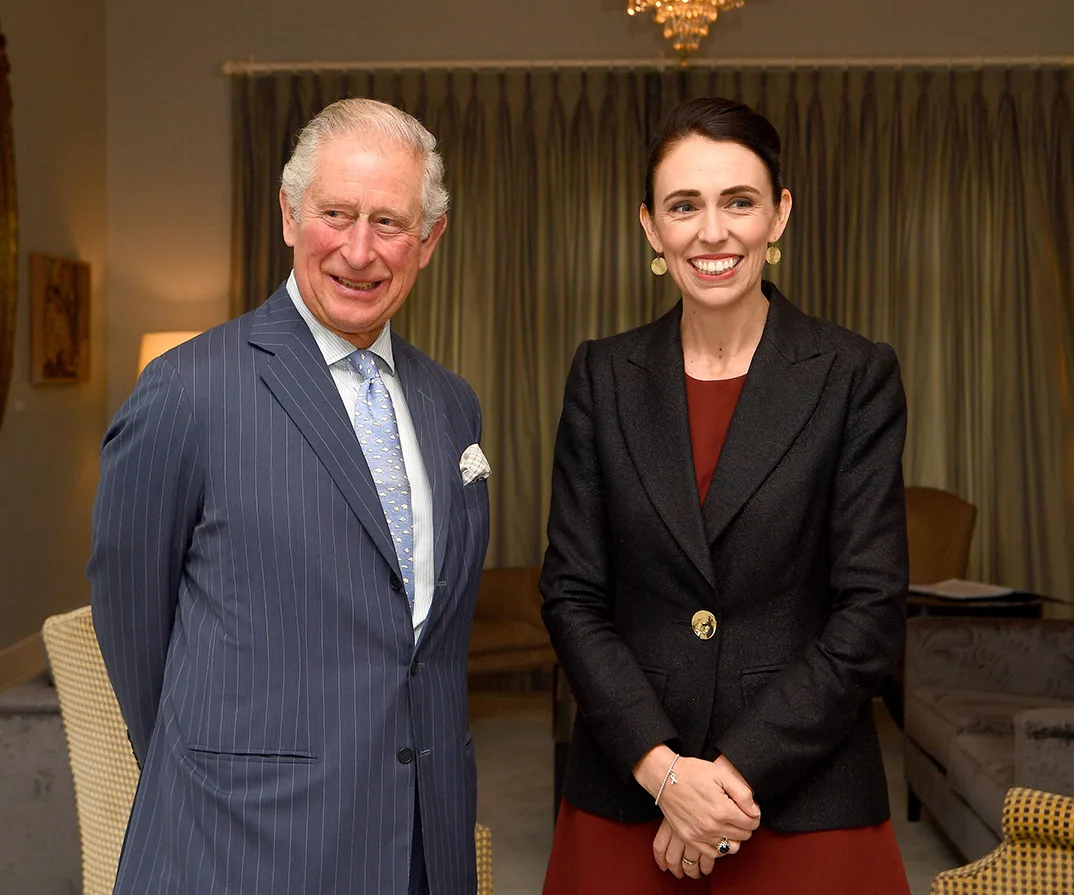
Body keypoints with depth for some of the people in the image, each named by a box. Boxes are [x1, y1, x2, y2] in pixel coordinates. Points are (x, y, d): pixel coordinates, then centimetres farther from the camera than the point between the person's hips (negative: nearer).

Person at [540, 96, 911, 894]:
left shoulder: (857, 376, -4)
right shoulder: (604, 376, 2)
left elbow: (872, 614, -8)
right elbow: (572, 592, -1)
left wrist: (739, 772, -13)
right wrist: (662, 767, -11)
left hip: (805, 804, -1)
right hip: (626, 798, 2)